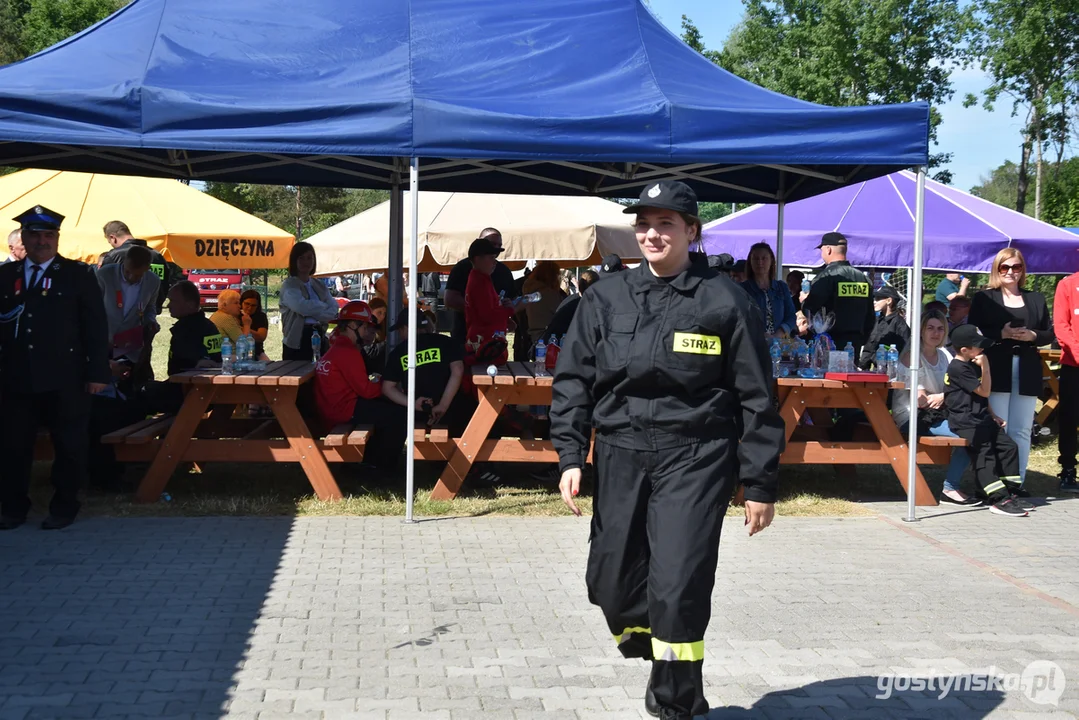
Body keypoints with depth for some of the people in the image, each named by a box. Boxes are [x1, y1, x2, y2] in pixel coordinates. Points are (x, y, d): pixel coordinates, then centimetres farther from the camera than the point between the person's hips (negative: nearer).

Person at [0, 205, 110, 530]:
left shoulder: (79, 275, 2)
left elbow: (96, 327, -1)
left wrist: (97, 373, -7)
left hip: (64, 380, -3)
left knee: (69, 446, 5)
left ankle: (64, 508, 18)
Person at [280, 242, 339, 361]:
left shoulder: (319, 287, 19)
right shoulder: (289, 285, 0)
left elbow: (334, 309, 8)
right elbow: (301, 306, -17)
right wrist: (323, 306, -1)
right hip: (297, 339, -5)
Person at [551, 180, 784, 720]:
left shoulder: (724, 301, -1)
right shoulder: (606, 299, 8)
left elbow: (756, 398, 1)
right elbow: (573, 380, 10)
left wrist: (760, 484, 0)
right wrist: (571, 456, -1)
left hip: (694, 458, -4)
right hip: (620, 456, 4)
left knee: (678, 586, -11)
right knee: (611, 581, 7)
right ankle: (654, 656, 37)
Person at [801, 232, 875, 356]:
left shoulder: (825, 277, -11)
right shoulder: (863, 278, 10)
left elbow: (809, 311, -14)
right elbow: (871, 317, 13)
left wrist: (803, 300, 8)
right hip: (855, 345, 6)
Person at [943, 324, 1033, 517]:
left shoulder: (972, 365, 16)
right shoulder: (958, 368, -15)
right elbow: (984, 391, -13)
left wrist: (993, 415, 16)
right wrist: (985, 367, -15)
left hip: (981, 419, 10)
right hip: (966, 423, -9)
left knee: (1009, 446, 0)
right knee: (984, 456, -15)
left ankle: (1009, 493, 4)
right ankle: (999, 500, -18)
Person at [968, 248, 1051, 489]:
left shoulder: (1036, 299, 14)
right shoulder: (983, 298, 4)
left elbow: (1050, 334, 13)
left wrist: (1033, 336, -8)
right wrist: (1001, 334, -16)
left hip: (1027, 372, 3)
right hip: (996, 371, -3)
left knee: (1022, 430, 5)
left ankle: (1017, 482, 11)